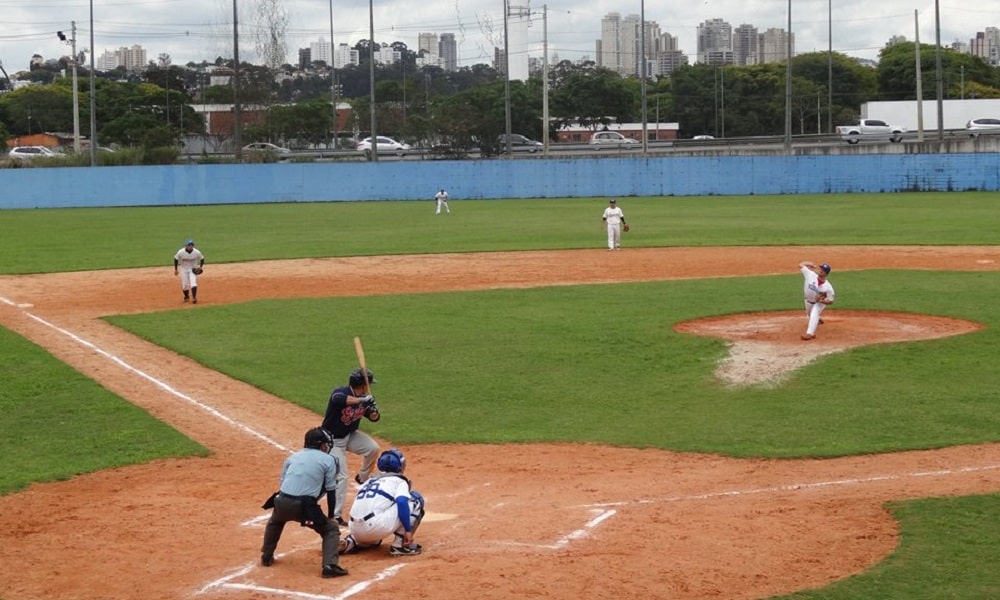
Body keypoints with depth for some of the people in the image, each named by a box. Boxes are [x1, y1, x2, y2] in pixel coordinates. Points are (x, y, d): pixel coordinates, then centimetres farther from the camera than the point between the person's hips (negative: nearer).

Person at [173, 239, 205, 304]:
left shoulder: (197, 252, -17)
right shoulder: (181, 252, -18)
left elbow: (202, 259, 1)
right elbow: (176, 259, -3)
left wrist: (200, 267, -12)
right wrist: (176, 269, -1)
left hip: (193, 269, -1)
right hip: (184, 269, 1)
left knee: (193, 283, -18)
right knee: (185, 284, 4)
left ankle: (194, 298, -14)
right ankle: (186, 297, 29)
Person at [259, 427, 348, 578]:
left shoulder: (293, 457, 21)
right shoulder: (328, 460, 10)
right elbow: (330, 492, 8)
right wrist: (330, 516, 16)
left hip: (282, 502, 4)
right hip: (305, 506, -4)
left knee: (274, 522, 37)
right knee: (331, 529, 13)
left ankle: (266, 556, 40)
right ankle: (330, 565, -6)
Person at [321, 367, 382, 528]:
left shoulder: (364, 399, -5)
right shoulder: (341, 393, -26)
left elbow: (373, 418, 4)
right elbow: (337, 399, -50)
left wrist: (374, 412, -20)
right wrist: (360, 400, -55)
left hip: (351, 435, 6)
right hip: (333, 440, -6)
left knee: (373, 448, -17)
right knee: (341, 476, -12)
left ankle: (362, 478, 8)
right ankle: (336, 515, -5)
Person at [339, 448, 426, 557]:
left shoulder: (370, 480, 27)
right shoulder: (399, 481, 8)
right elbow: (402, 502, -11)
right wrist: (408, 530, -11)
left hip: (355, 531, 7)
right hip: (376, 527, -7)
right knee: (416, 498, 6)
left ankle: (351, 542, 12)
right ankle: (400, 544, 1)